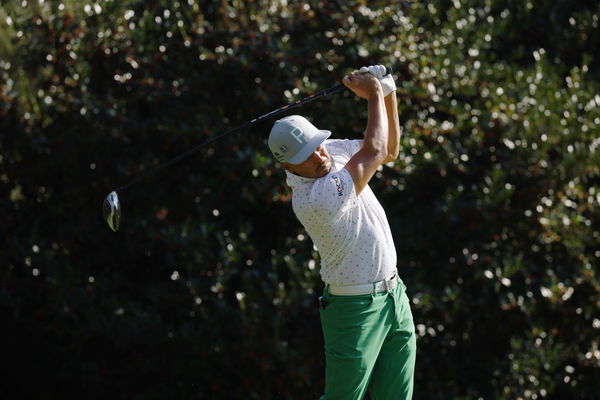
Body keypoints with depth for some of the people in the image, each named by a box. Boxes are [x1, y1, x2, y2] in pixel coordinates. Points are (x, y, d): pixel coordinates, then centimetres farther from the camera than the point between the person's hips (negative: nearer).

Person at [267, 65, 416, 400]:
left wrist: (389, 96, 0)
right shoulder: (310, 200, -28)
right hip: (356, 307, -8)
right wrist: (374, 93, -11)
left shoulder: (334, 150, -1)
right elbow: (374, 152, -24)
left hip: (395, 295, 8)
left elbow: (389, 153, 15)